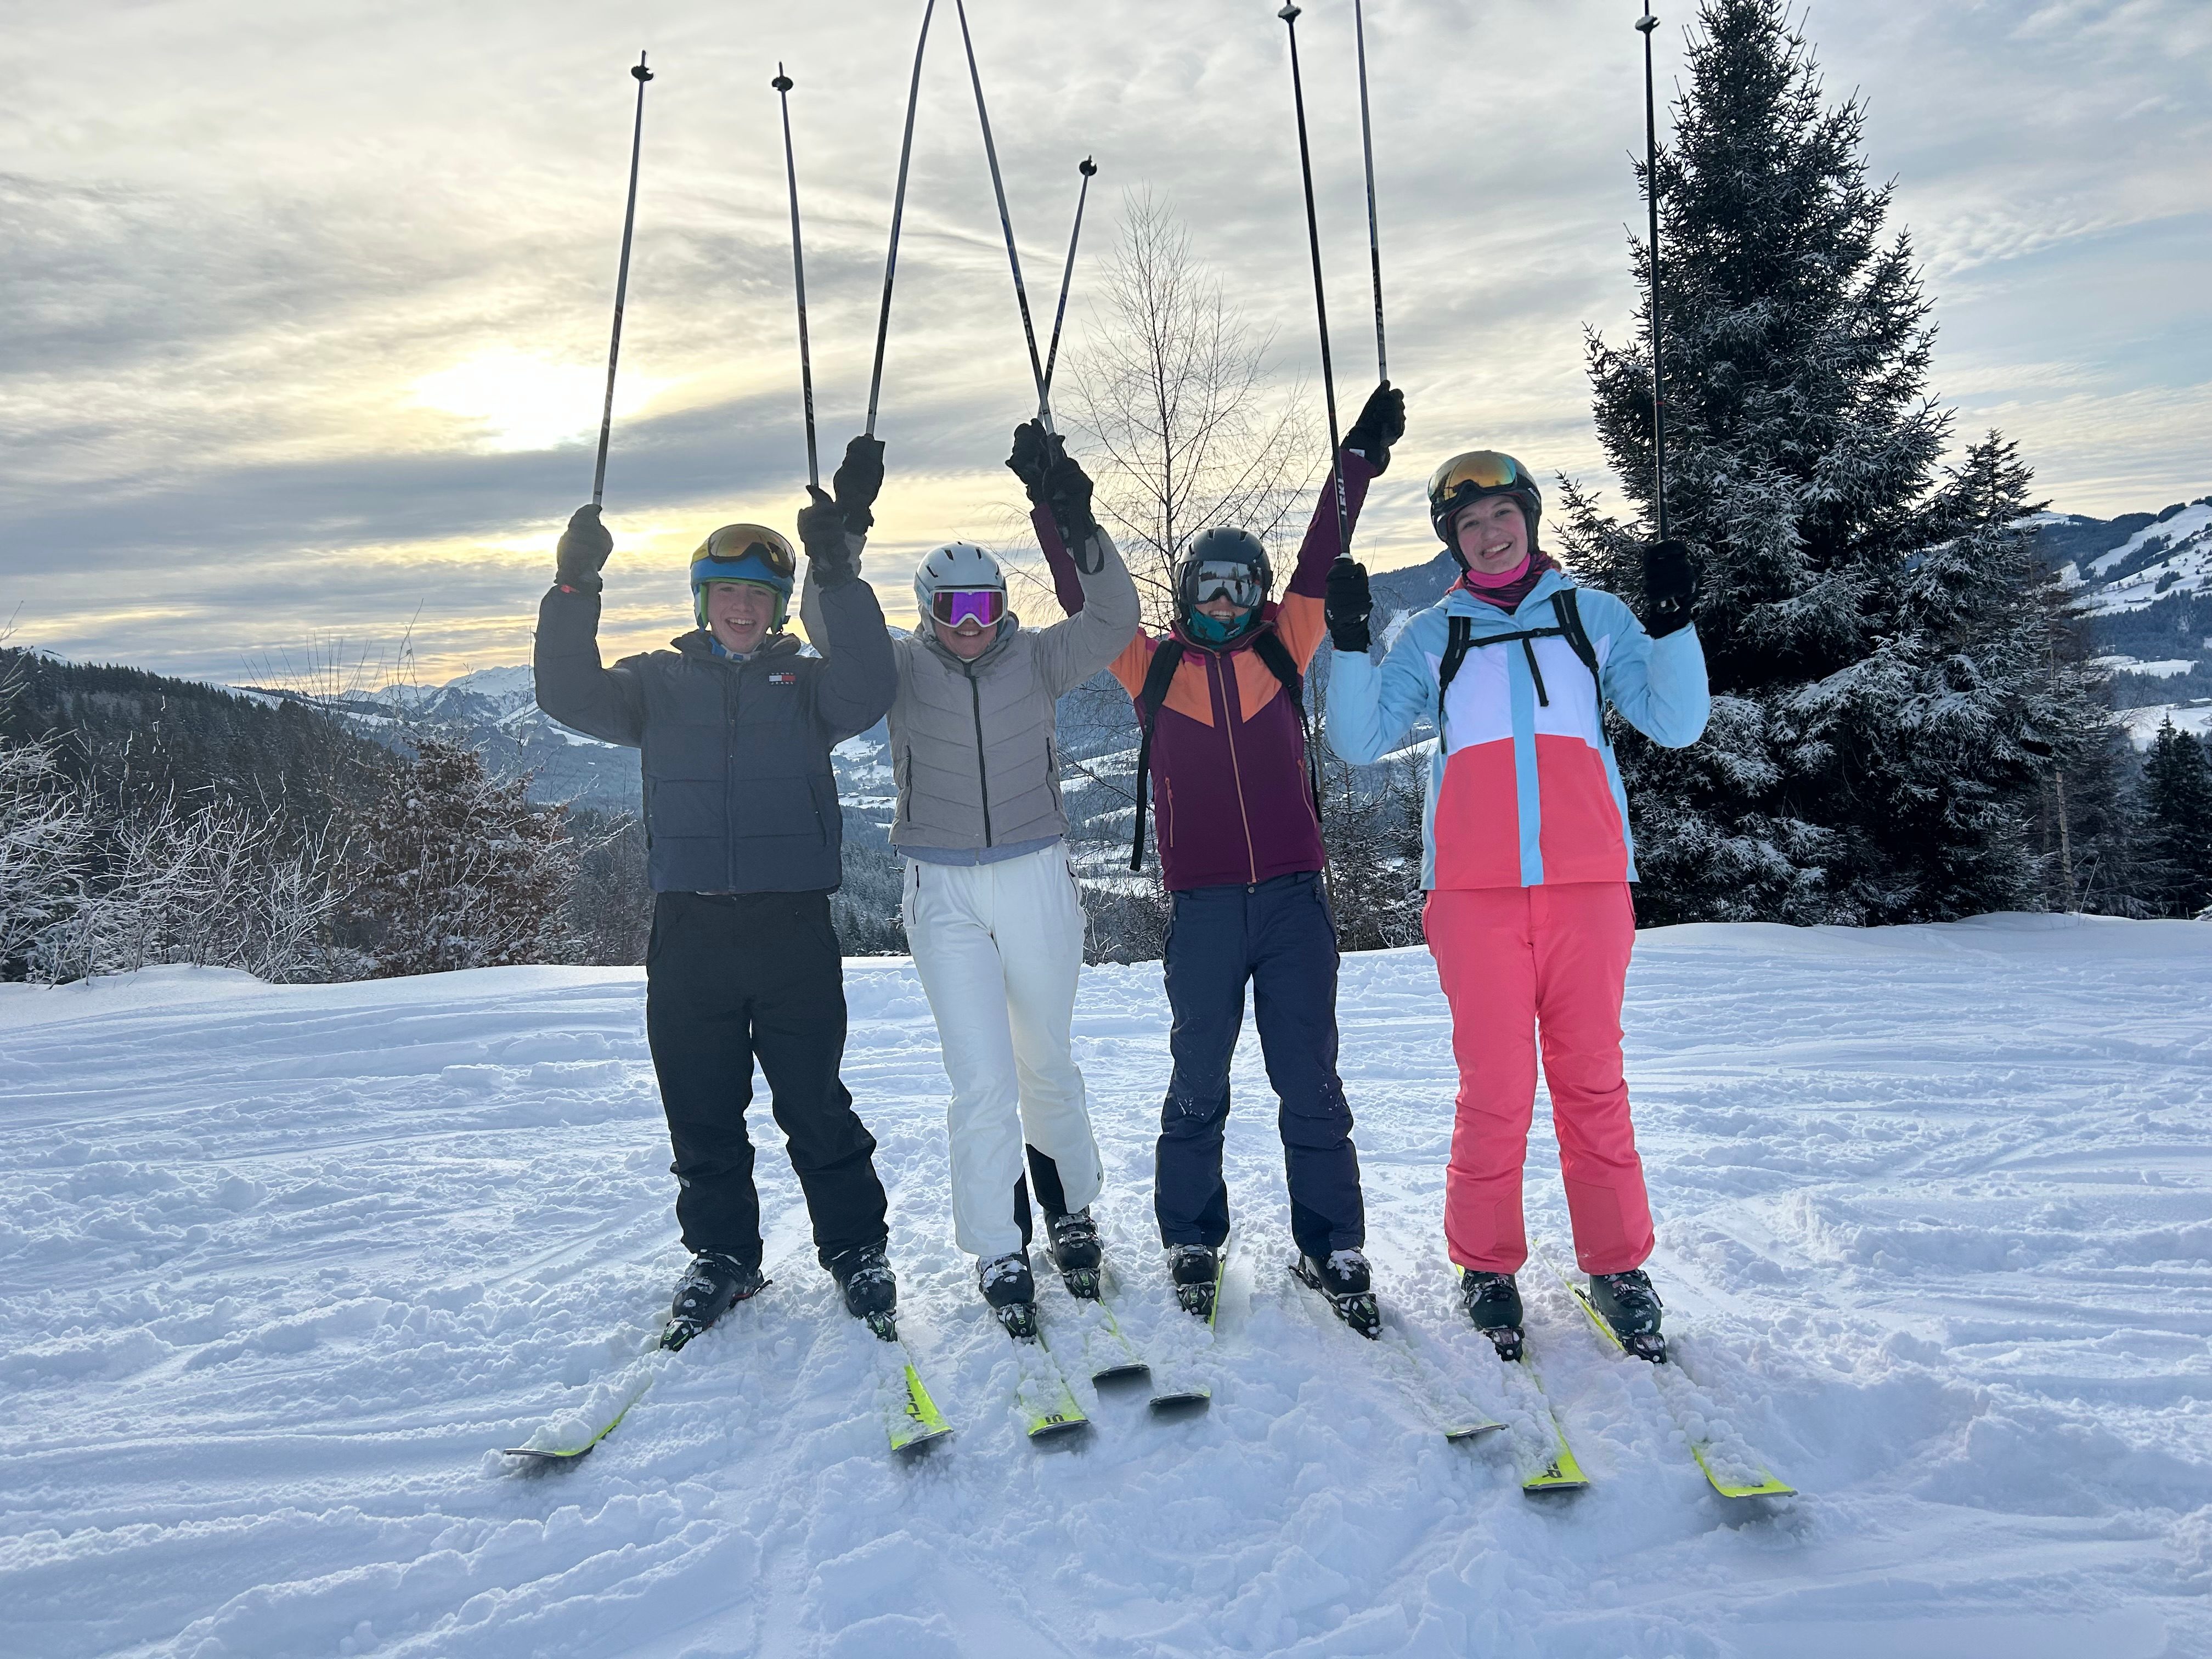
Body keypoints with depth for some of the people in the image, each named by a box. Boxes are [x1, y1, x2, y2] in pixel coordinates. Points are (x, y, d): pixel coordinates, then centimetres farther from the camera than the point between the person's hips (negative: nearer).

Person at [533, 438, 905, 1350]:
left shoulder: (806, 683, 9)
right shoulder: (660, 683, 13)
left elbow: (868, 692, -11)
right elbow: (570, 697, -1)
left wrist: (840, 574, -18)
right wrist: (575, 588, -13)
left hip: (793, 928, -2)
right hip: (688, 931, 2)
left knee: (817, 1109, 3)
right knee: (701, 1116, 10)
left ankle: (857, 1250, 19)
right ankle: (721, 1257, 27)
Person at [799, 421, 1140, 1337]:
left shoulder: (1035, 661, -1)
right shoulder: (902, 669, 0)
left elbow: (1114, 620, -15)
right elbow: (827, 624, -13)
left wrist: (1076, 522, -26)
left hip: (1036, 881, 1)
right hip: (943, 892, 0)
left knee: (1047, 1064, 14)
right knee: (981, 1082, -4)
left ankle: (1071, 1208, 37)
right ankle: (999, 1254, 11)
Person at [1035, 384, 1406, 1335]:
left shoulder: (1282, 651, 10)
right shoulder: (1154, 668, 8)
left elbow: (1321, 562, 9)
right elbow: (1087, 597, 6)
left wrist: (1360, 460, 6)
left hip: (1294, 900, 1)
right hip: (1203, 909, 0)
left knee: (1311, 1086, 5)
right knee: (1197, 1088, 9)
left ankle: (1333, 1251, 16)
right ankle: (1191, 1243, 25)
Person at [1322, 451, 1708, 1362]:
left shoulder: (1594, 615, 14)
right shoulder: (1432, 636, 13)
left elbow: (1675, 724, 7)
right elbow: (1360, 741, 4)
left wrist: (1672, 622, -5)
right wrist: (1348, 641, -7)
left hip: (1587, 883, 1)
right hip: (1475, 888, -1)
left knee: (1592, 1078, 4)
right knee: (1496, 1086, -1)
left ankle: (1617, 1264, 18)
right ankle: (1486, 1264, 15)